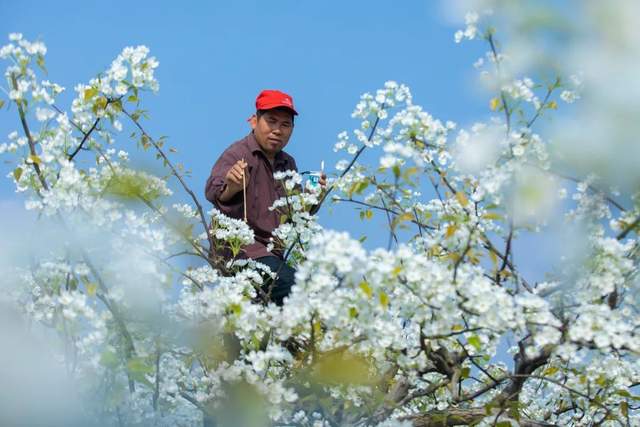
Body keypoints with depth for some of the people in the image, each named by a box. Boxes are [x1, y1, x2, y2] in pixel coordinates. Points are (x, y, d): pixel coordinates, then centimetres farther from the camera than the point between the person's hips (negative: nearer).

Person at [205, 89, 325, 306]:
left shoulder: (288, 164, 17)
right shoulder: (239, 154, -7)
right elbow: (213, 192, -27)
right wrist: (231, 189, -51)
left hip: (273, 253, 8)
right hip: (239, 247, -8)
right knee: (290, 283, -29)